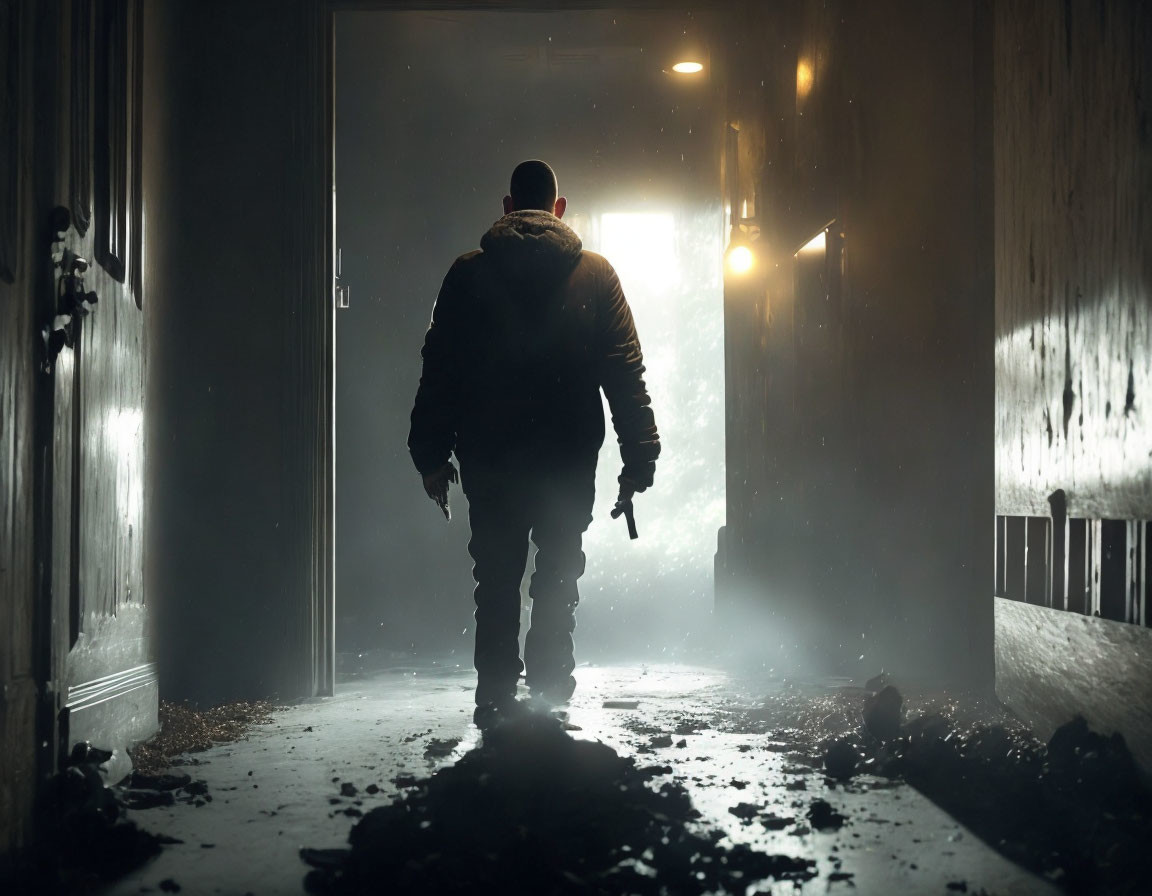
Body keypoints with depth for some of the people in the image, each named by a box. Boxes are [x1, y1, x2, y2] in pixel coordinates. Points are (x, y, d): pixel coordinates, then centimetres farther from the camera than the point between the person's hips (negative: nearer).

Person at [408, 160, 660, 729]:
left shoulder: (468, 273, 3)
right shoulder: (595, 274, 4)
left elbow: (438, 370, 2)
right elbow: (626, 371, 0)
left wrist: (431, 457, 6)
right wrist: (639, 457, 2)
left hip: (488, 453, 0)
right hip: (569, 453, 0)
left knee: (496, 579, 9)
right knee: (558, 574, 12)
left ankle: (496, 698, 6)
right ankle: (550, 687, 6)